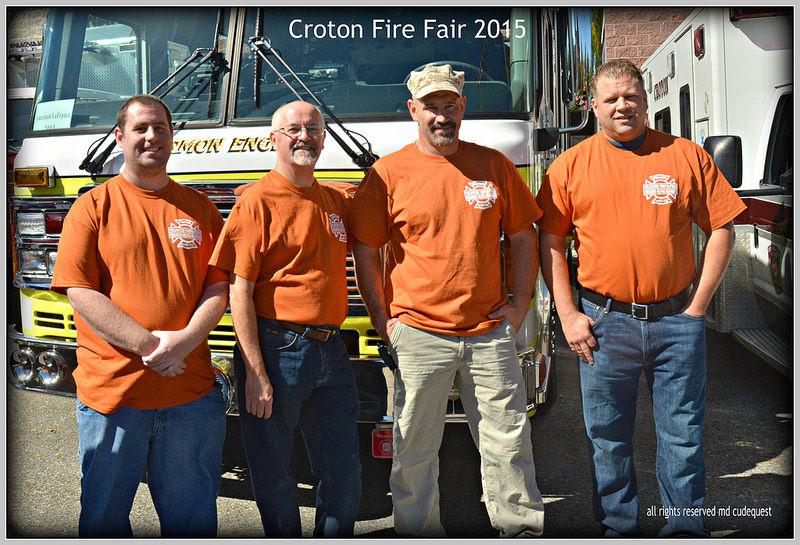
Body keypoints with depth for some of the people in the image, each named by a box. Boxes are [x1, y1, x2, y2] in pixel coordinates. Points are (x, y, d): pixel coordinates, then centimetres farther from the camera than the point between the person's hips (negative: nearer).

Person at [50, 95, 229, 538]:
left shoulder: (200, 208, 9)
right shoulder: (93, 207, 1)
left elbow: (218, 286, 4)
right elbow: (79, 292, -7)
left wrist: (186, 339, -14)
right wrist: (147, 343, -16)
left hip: (191, 392, 2)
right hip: (110, 389, -2)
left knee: (192, 517, 14)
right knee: (105, 517, 14)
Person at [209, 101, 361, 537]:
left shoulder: (336, 201, 11)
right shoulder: (257, 201, -7)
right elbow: (239, 292, -11)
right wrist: (256, 373, -15)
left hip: (331, 351, 6)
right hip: (277, 349, -5)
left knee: (345, 469, 13)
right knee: (273, 471, 9)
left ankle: (335, 536, 34)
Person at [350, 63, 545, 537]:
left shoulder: (494, 165, 6)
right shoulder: (389, 173, -1)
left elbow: (523, 236, 12)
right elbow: (366, 254, 1)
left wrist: (522, 301, 4)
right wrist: (384, 321, -3)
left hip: (491, 332, 2)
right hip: (419, 336, -1)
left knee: (508, 441, 12)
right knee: (415, 450, 9)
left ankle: (523, 526, 30)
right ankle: (419, 531, 28)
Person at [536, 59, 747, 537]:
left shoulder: (687, 156, 3)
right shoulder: (571, 166, 2)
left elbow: (722, 229, 5)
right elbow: (550, 242, 3)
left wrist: (698, 305, -2)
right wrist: (568, 314, -4)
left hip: (677, 321, 0)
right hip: (603, 324, 0)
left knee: (683, 435, 10)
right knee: (609, 439, 11)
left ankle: (687, 528, 28)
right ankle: (619, 528, 29)